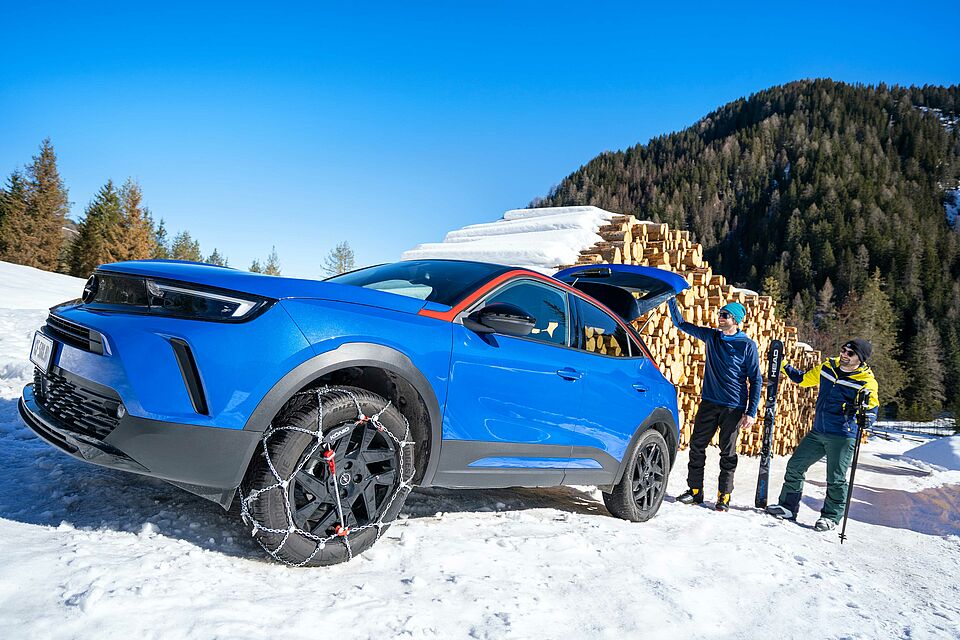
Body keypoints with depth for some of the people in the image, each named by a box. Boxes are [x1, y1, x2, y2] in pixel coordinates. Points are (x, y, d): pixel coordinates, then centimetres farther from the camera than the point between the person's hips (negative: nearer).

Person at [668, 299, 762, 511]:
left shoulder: (747, 345, -5)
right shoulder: (711, 336, 6)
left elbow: (756, 380, -3)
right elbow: (680, 323, 12)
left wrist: (751, 412, -9)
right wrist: (672, 300, 2)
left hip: (733, 408, -4)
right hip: (709, 402, 4)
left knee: (728, 452, 4)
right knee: (697, 445, 4)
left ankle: (724, 497, 14)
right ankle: (694, 490, 14)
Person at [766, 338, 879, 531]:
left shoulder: (866, 381, -9)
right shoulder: (827, 367, 6)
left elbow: (871, 407, -18)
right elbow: (804, 379, 21)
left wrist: (865, 416, -40)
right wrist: (784, 367, 16)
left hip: (842, 437, -6)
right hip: (817, 432, 6)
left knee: (836, 479, -1)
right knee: (795, 466, 7)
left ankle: (831, 516, 18)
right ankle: (788, 506, 19)